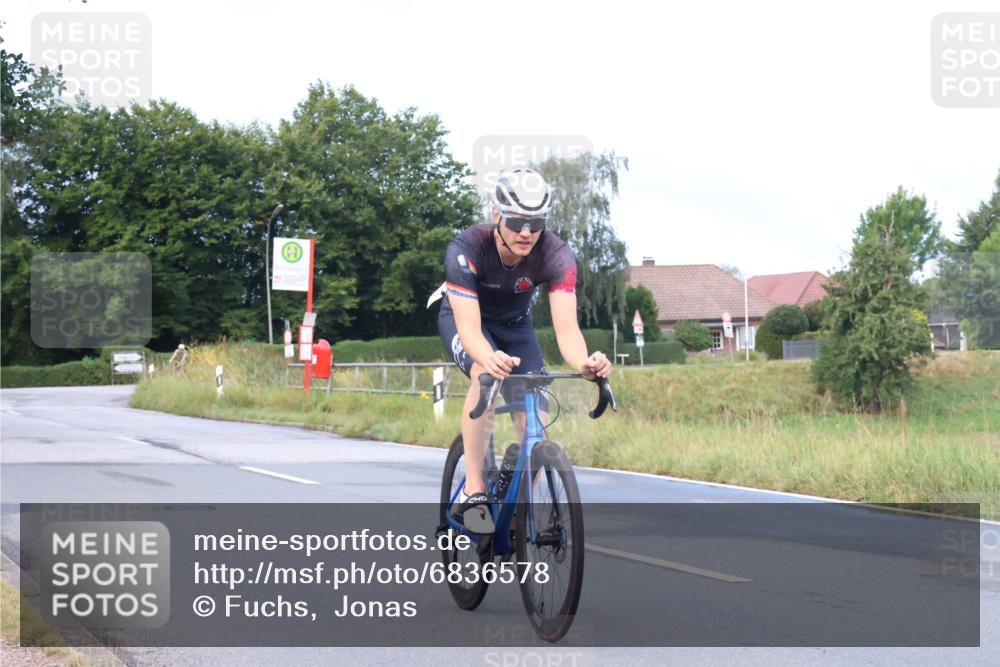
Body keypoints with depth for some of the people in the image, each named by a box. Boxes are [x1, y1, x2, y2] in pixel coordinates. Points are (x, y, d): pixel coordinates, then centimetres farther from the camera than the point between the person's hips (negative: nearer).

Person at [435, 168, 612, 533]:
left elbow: (566, 327, -40)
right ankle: (473, 490, -28)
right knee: (486, 374, -36)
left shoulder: (556, 255, -31)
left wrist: (584, 363, -62)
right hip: (462, 316, -3)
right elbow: (469, 327, -44)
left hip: (515, 324, 3)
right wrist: (488, 358, -67)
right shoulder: (466, 249, -36)